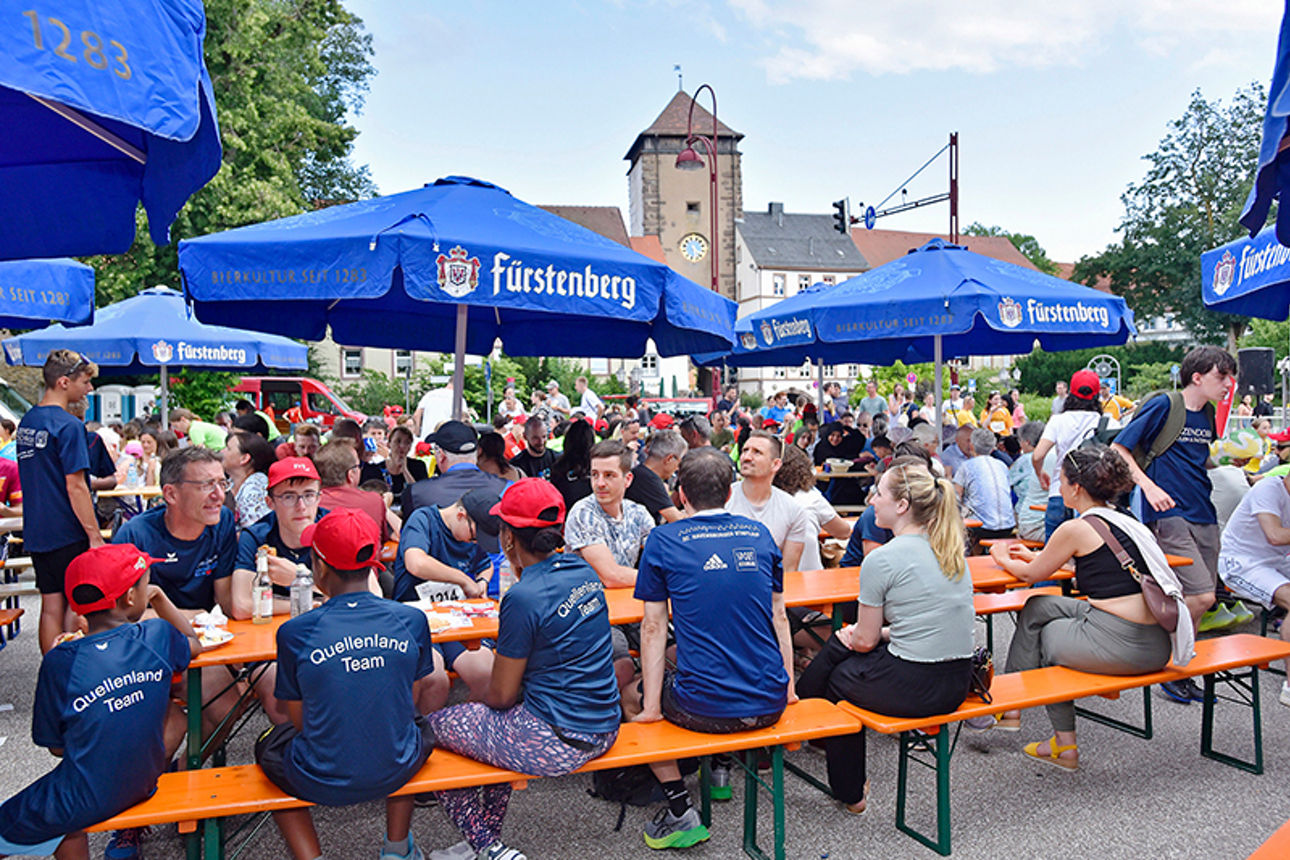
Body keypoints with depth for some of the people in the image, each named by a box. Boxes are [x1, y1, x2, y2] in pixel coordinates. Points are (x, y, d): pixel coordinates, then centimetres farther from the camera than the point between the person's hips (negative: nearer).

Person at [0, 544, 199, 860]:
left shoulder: (61, 662, -16)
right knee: (173, 714, 25)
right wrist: (159, 598, 19)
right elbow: (194, 645, 15)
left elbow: (56, 746, -5)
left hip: (83, 804, -2)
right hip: (144, 784, 2)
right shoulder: (157, 636, -11)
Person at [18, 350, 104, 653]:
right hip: (68, 535, -8)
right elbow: (75, 487, -19)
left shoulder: (26, 421, 10)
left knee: (51, 607, 13)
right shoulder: (68, 425, -17)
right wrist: (95, 535, -16)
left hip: (36, 533, 8)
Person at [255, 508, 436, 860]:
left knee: (270, 745, 31)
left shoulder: (295, 633, -15)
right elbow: (409, 702, 4)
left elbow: (300, 720, -3)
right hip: (396, 772, 2)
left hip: (322, 783, -2)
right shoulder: (411, 620, -10)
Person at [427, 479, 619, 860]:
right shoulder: (582, 570, 2)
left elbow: (501, 695, -9)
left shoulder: (523, 598, -21)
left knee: (433, 726, 9)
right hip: (603, 731, 9)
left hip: (554, 745, -8)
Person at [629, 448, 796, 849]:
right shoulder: (759, 534, 5)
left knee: (638, 693, 23)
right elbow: (779, 616, 10)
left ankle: (681, 810, 15)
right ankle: (720, 771, 40)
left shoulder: (664, 541, -6)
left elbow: (654, 627, -5)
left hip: (705, 709, -5)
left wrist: (651, 706, 1)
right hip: (770, 704, 5)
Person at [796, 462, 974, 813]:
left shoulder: (882, 559, -16)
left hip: (912, 688, -7)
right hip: (958, 684, 8)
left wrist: (850, 636, 13)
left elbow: (865, 641, -8)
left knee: (836, 676, 20)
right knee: (839, 643, 22)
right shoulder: (953, 551, 6)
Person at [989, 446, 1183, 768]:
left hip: (1118, 646, -8)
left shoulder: (1076, 529, -10)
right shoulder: (1126, 522, 13)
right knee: (1039, 607, 18)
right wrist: (1033, 555, 39)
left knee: (1039, 631, 19)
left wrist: (1002, 559, 24)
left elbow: (1031, 574, 4)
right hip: (1155, 647, 8)